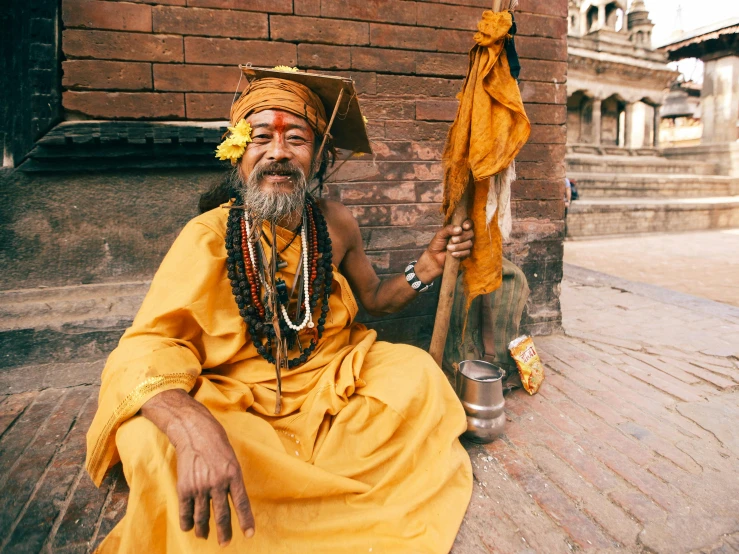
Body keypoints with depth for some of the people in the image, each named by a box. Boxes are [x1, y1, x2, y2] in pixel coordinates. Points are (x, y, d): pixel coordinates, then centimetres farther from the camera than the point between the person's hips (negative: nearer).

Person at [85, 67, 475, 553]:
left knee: (416, 371, -16)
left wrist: (427, 267, -10)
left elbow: (374, 298, 10)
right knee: (151, 438, -28)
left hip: (331, 384, 4)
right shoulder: (209, 237, -17)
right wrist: (196, 432, -46)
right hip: (235, 400, -2)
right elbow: (147, 347, -25)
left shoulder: (336, 224, -6)